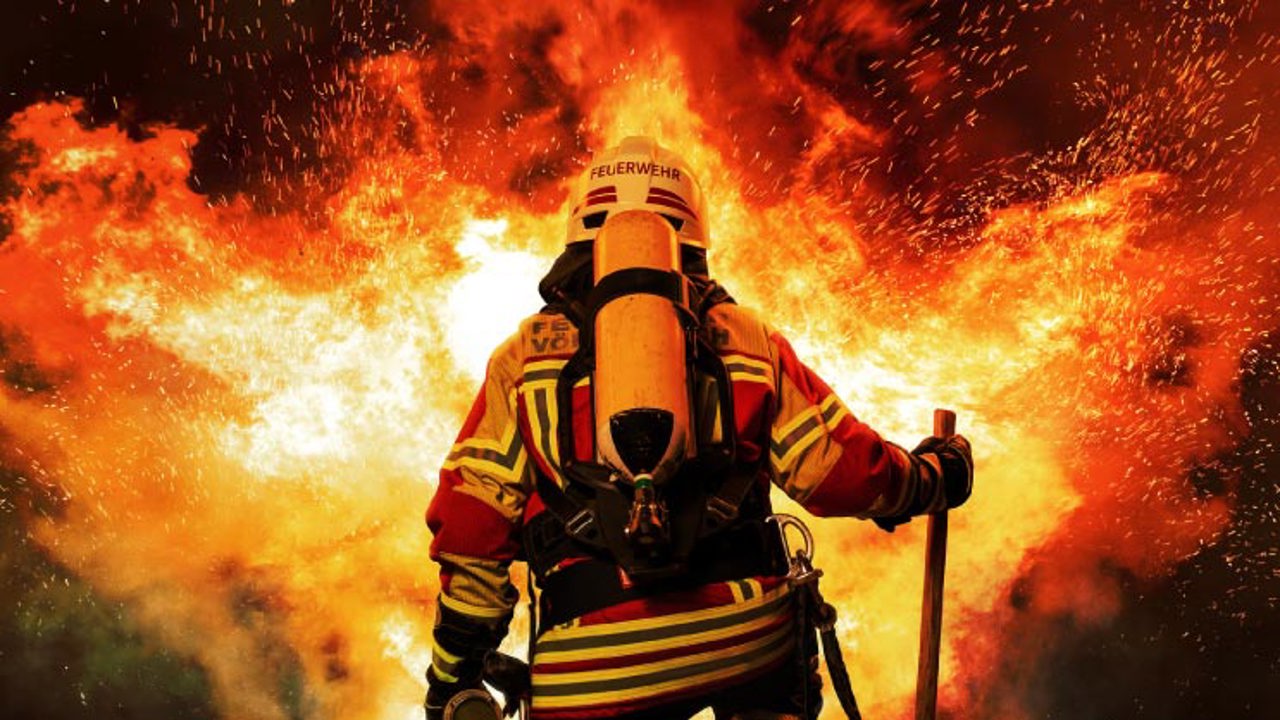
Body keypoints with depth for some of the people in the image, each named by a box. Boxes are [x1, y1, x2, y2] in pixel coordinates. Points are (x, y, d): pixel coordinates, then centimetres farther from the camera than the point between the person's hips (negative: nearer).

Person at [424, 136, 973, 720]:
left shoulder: (524, 356, 9)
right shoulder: (745, 338, 10)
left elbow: (471, 529, 6)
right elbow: (843, 469, 9)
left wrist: (454, 672, 15)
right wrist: (932, 478, 29)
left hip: (587, 668, -1)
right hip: (747, 635, 1)